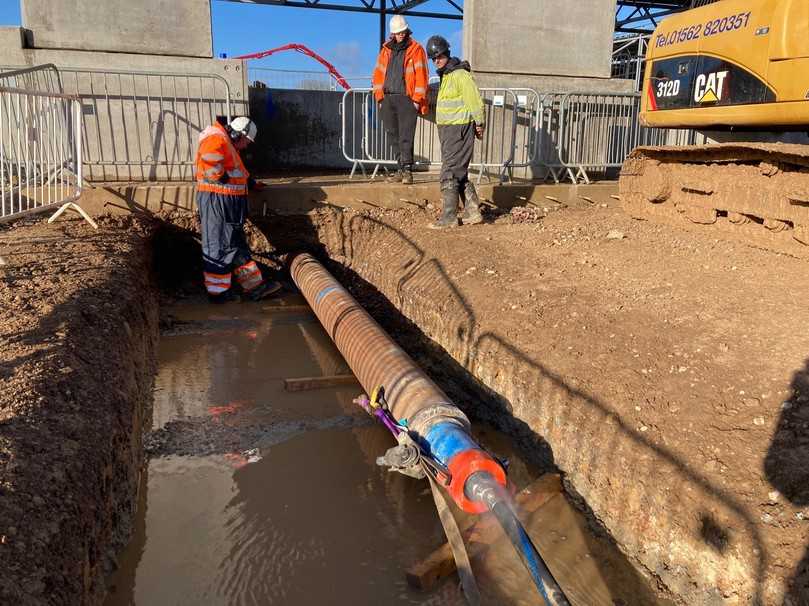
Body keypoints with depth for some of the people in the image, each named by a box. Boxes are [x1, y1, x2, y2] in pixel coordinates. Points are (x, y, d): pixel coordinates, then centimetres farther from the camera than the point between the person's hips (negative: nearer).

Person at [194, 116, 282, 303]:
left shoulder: (229, 145, 22)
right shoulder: (217, 138, -12)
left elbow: (237, 170, 29)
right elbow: (211, 166, -27)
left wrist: (250, 183, 19)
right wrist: (223, 179, -15)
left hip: (228, 202, 11)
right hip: (216, 199, -11)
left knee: (237, 245, 10)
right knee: (220, 246, -4)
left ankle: (255, 286, 14)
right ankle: (217, 291, 5)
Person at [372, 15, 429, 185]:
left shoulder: (416, 49, 2)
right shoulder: (386, 50, 16)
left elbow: (421, 76, -5)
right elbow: (378, 75, 15)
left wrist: (417, 100, -11)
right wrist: (380, 97, 6)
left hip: (407, 99, -5)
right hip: (388, 99, 5)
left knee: (406, 136, -10)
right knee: (394, 134, 8)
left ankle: (407, 170, -11)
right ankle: (402, 167, 17)